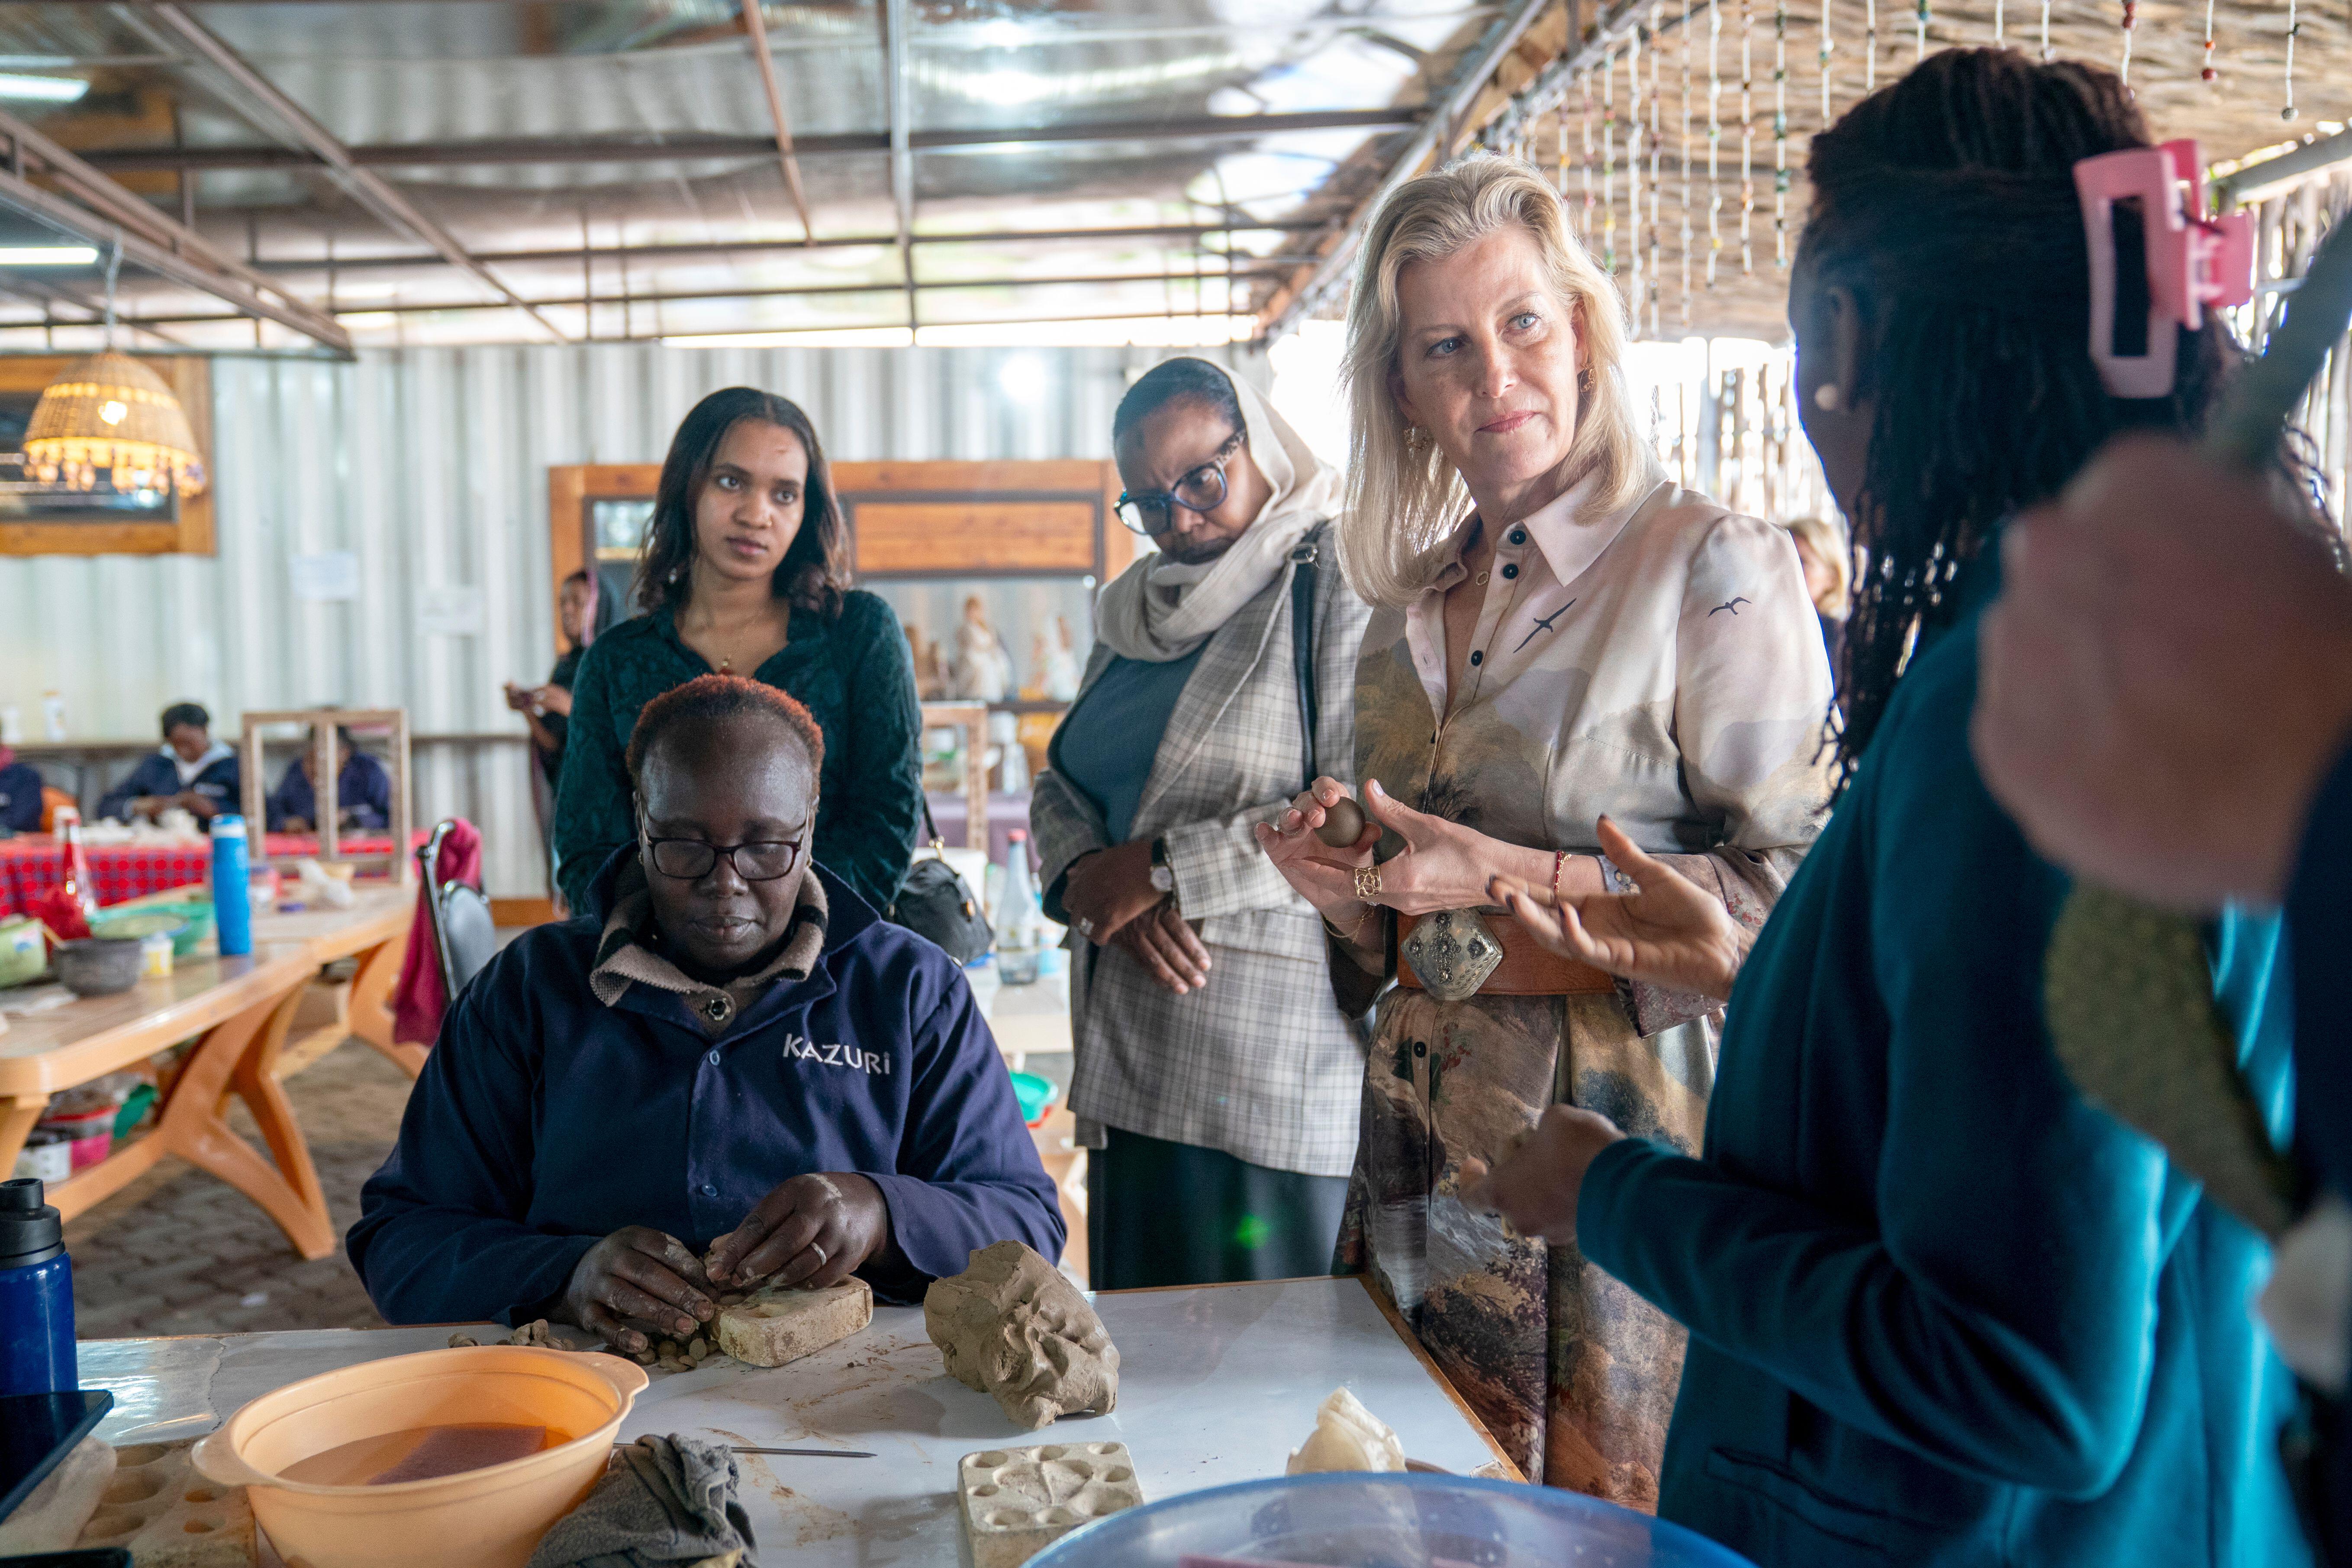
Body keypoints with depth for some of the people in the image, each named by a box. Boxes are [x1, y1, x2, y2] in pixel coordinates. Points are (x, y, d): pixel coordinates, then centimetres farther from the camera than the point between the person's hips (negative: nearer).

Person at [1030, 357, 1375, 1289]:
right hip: (1132, 1067, 7)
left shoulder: (1343, 580, -7)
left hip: (1277, 1068, -7)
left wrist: (1163, 869, -13)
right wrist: (1093, 886, -7)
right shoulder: (1138, 611, 17)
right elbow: (1059, 791, 16)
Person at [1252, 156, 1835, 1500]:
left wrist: (1521, 877, -18)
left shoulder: (1713, 565, -8)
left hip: (1623, 1151, -5)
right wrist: (1340, 886, -2)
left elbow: (1792, 890, -14)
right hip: (1429, 1164, 6)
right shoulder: (1411, 604, 11)